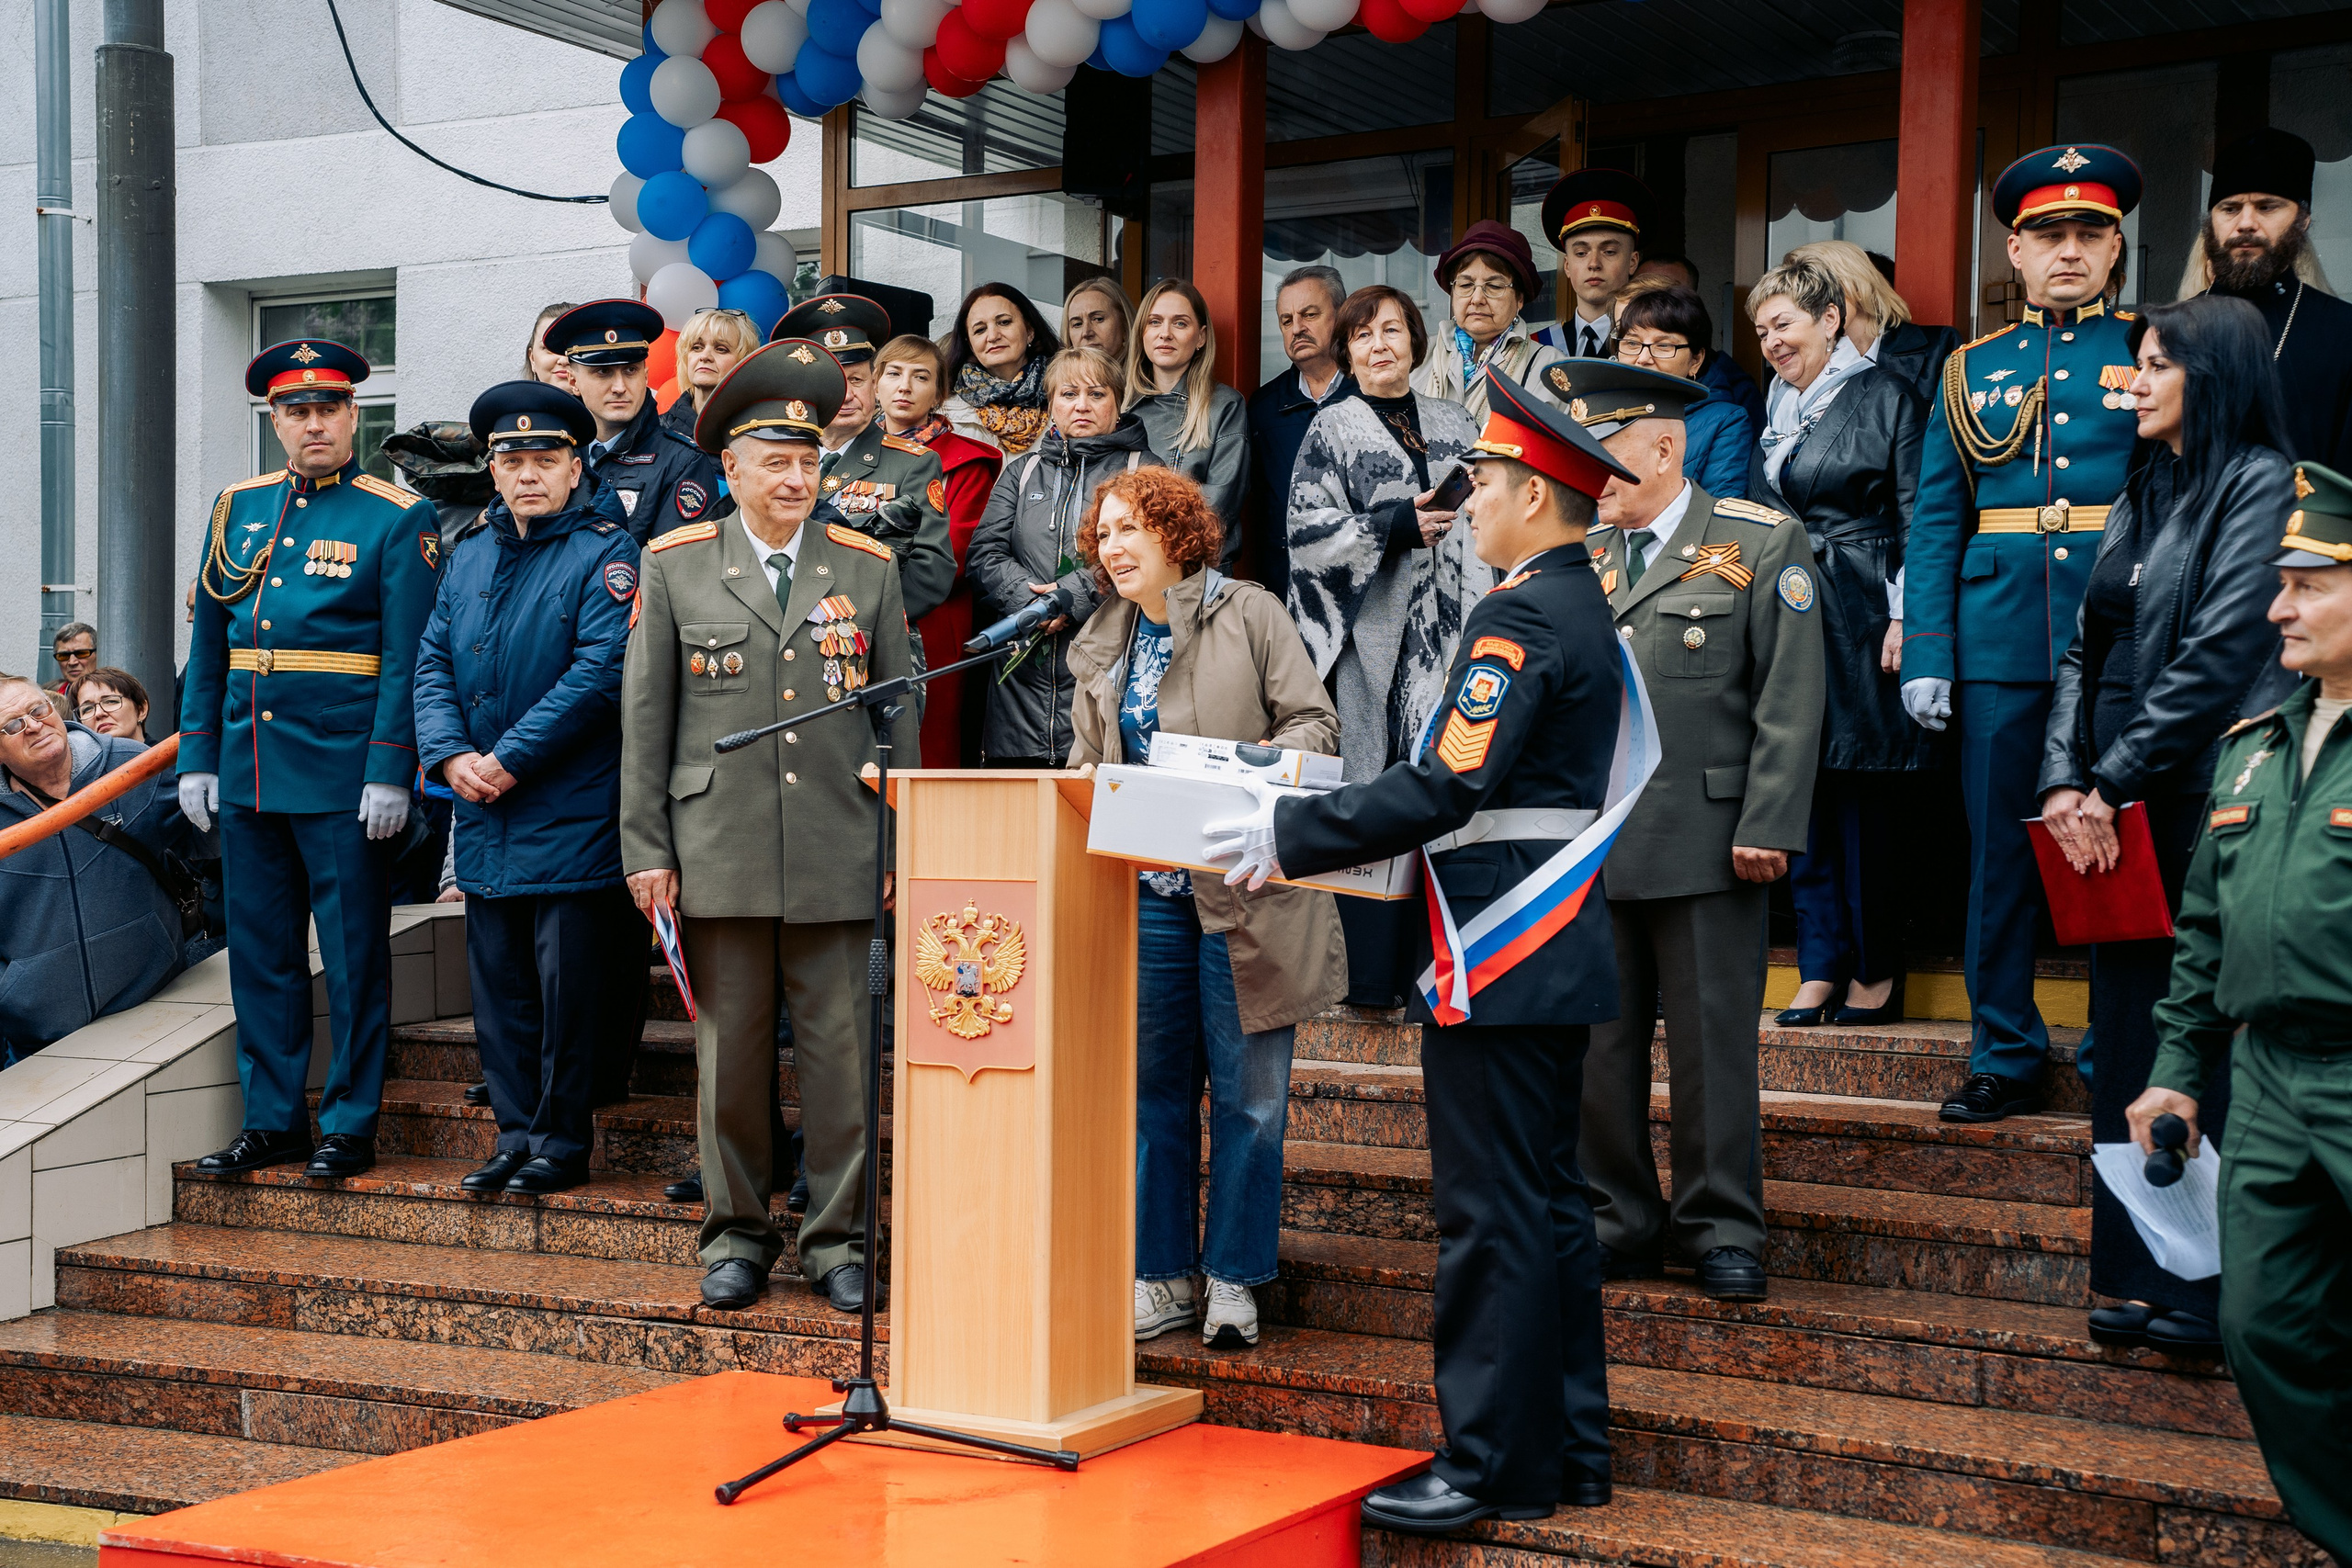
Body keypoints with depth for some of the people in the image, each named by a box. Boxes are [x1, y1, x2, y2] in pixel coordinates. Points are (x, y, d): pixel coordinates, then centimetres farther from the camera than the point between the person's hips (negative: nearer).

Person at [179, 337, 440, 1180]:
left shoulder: (397, 520, -3)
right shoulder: (238, 509, 12)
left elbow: (408, 661, -9)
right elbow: (208, 646, 14)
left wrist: (389, 772, -15)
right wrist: (197, 757, 8)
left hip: (344, 777, -5)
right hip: (248, 772, 5)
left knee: (353, 954, 2)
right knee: (261, 952, 10)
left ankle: (349, 1125, 11)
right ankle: (272, 1120, 20)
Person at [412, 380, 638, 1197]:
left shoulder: (604, 554, -6)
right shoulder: (471, 555, 15)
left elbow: (600, 672, -16)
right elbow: (432, 661, 11)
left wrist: (510, 759, -16)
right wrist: (451, 756, -6)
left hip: (573, 814, -6)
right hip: (484, 819, 6)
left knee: (566, 982, -1)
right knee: (497, 979, 11)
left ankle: (560, 1141, 10)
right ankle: (516, 1136, 20)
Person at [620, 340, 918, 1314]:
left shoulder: (868, 567, 8)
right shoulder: (674, 565, 6)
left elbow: (900, 714, 10)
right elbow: (645, 716, 6)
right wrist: (645, 848, 0)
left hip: (840, 857, 0)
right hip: (719, 853, 0)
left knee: (841, 1051, 2)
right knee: (730, 1050, 5)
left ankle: (840, 1239, 13)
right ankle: (737, 1234, 18)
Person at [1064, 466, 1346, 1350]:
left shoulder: (1250, 615, 0)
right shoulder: (1100, 646, 15)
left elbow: (1315, 722, -2)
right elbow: (1086, 763, 20)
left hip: (1242, 889, -4)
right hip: (1141, 893, 4)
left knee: (1248, 1095, 1)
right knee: (1153, 1090, 8)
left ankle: (1233, 1281, 12)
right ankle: (1162, 1276, 18)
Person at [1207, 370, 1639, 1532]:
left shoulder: (1522, 616, -16)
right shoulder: (1581, 608, 16)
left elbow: (1449, 787, -24)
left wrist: (1291, 835, -17)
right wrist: (1326, 822, 17)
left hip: (1500, 956, -10)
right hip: (1554, 951, 10)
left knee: (1492, 1211, -4)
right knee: (1545, 1200, 15)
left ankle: (1494, 1465, 3)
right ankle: (1568, 1450, 22)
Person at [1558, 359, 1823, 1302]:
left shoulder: (1763, 545, 0)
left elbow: (1790, 700, -4)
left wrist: (1767, 827, -11)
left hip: (1705, 840, -4)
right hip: (1587, 841, 4)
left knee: (1711, 1040, 2)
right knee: (1596, 1041, 7)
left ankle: (1721, 1229, 14)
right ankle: (1617, 1222, 19)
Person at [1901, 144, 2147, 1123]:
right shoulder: (1972, 371, 12)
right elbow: (1935, 525, 8)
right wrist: (1926, 655, -1)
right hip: (2001, 640, 2)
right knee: (1999, 848, 5)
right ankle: (2004, 1059, 16)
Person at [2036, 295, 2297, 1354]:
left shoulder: (2260, 484, -7)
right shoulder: (2142, 496, 17)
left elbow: (2220, 653, -14)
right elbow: (2085, 648, 14)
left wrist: (2117, 782, -12)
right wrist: (2066, 780, 0)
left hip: (2203, 804, -7)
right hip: (2117, 817, 8)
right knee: (2128, 1039, 8)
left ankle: (2212, 1294, 5)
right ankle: (2141, 1279, 16)